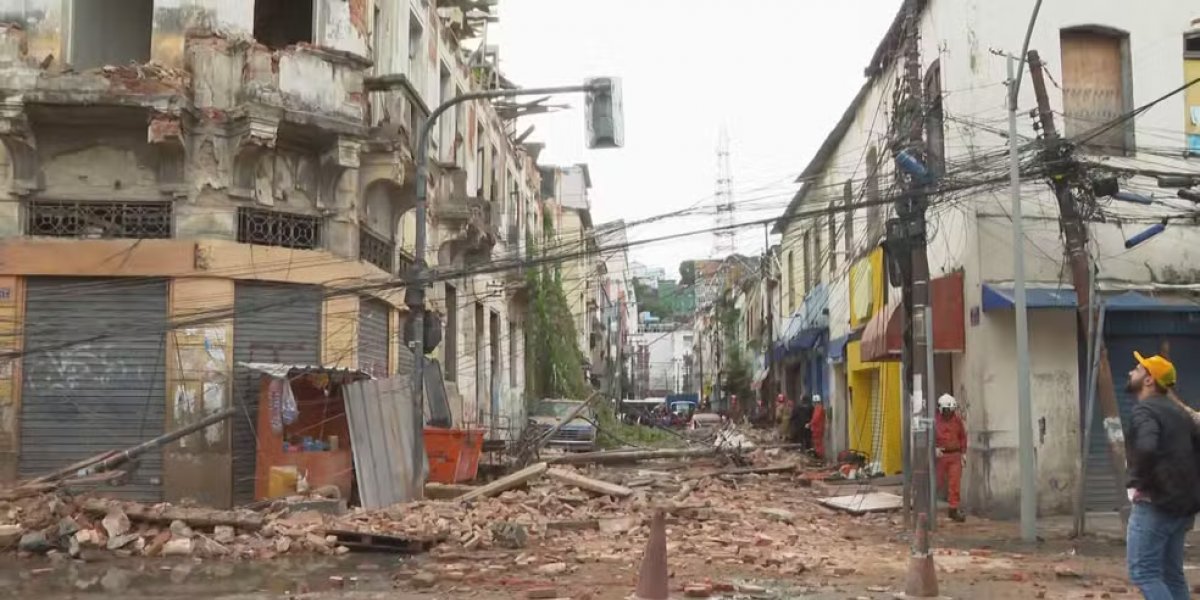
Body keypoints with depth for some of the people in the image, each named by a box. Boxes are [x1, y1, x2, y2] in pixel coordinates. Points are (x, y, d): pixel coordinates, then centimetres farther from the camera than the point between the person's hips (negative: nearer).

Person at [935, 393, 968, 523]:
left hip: (955, 455, 3)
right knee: (938, 482, 5)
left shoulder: (957, 419, 4)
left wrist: (964, 453, 8)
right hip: (940, 455, -3)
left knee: (955, 483, 0)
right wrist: (934, 448, -21)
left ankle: (954, 509, 6)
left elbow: (963, 436, 13)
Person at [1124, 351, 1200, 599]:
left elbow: (1147, 449, -32)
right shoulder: (1177, 411, 17)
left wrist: (1137, 483, -18)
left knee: (1143, 572, -6)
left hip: (1156, 503, -9)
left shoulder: (1144, 410, -12)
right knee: (1172, 574, 13)